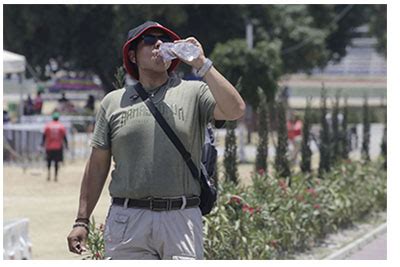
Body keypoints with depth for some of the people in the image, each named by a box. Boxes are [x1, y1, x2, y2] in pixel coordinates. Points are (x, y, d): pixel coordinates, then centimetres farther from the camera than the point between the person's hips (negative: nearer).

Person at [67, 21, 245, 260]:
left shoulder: (193, 93, 8)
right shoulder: (114, 101, 13)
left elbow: (235, 110, -11)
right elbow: (98, 165, 14)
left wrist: (202, 64, -10)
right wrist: (82, 221, 9)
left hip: (181, 218, -1)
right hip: (127, 219, 1)